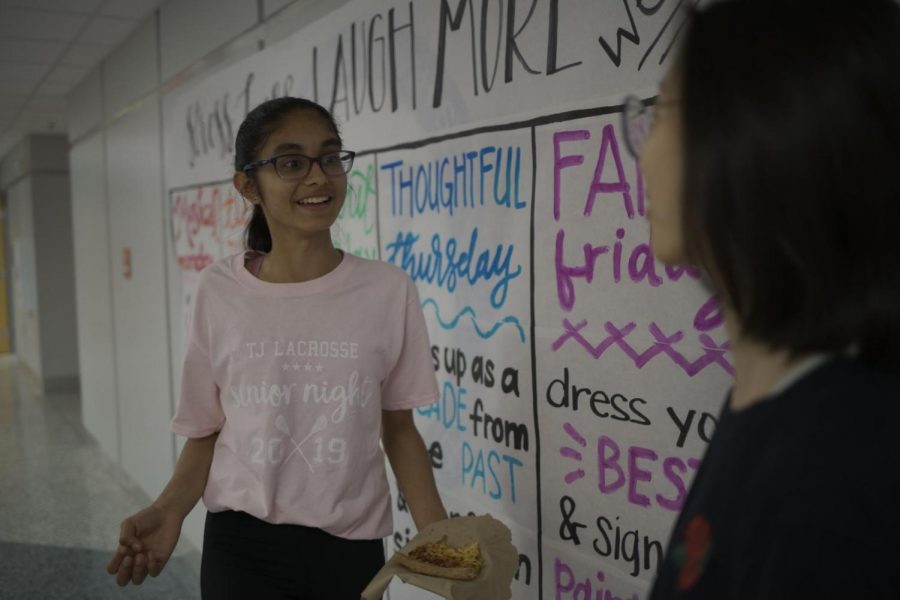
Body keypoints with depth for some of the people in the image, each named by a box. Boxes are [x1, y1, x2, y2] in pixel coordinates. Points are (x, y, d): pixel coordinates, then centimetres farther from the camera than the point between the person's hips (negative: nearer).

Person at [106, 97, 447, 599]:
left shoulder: (388, 289, -8)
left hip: (352, 547, 1)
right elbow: (208, 431, 2)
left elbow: (398, 428, 0)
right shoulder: (220, 291, -7)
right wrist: (170, 510, -14)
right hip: (242, 546, 0)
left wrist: (440, 535, -8)